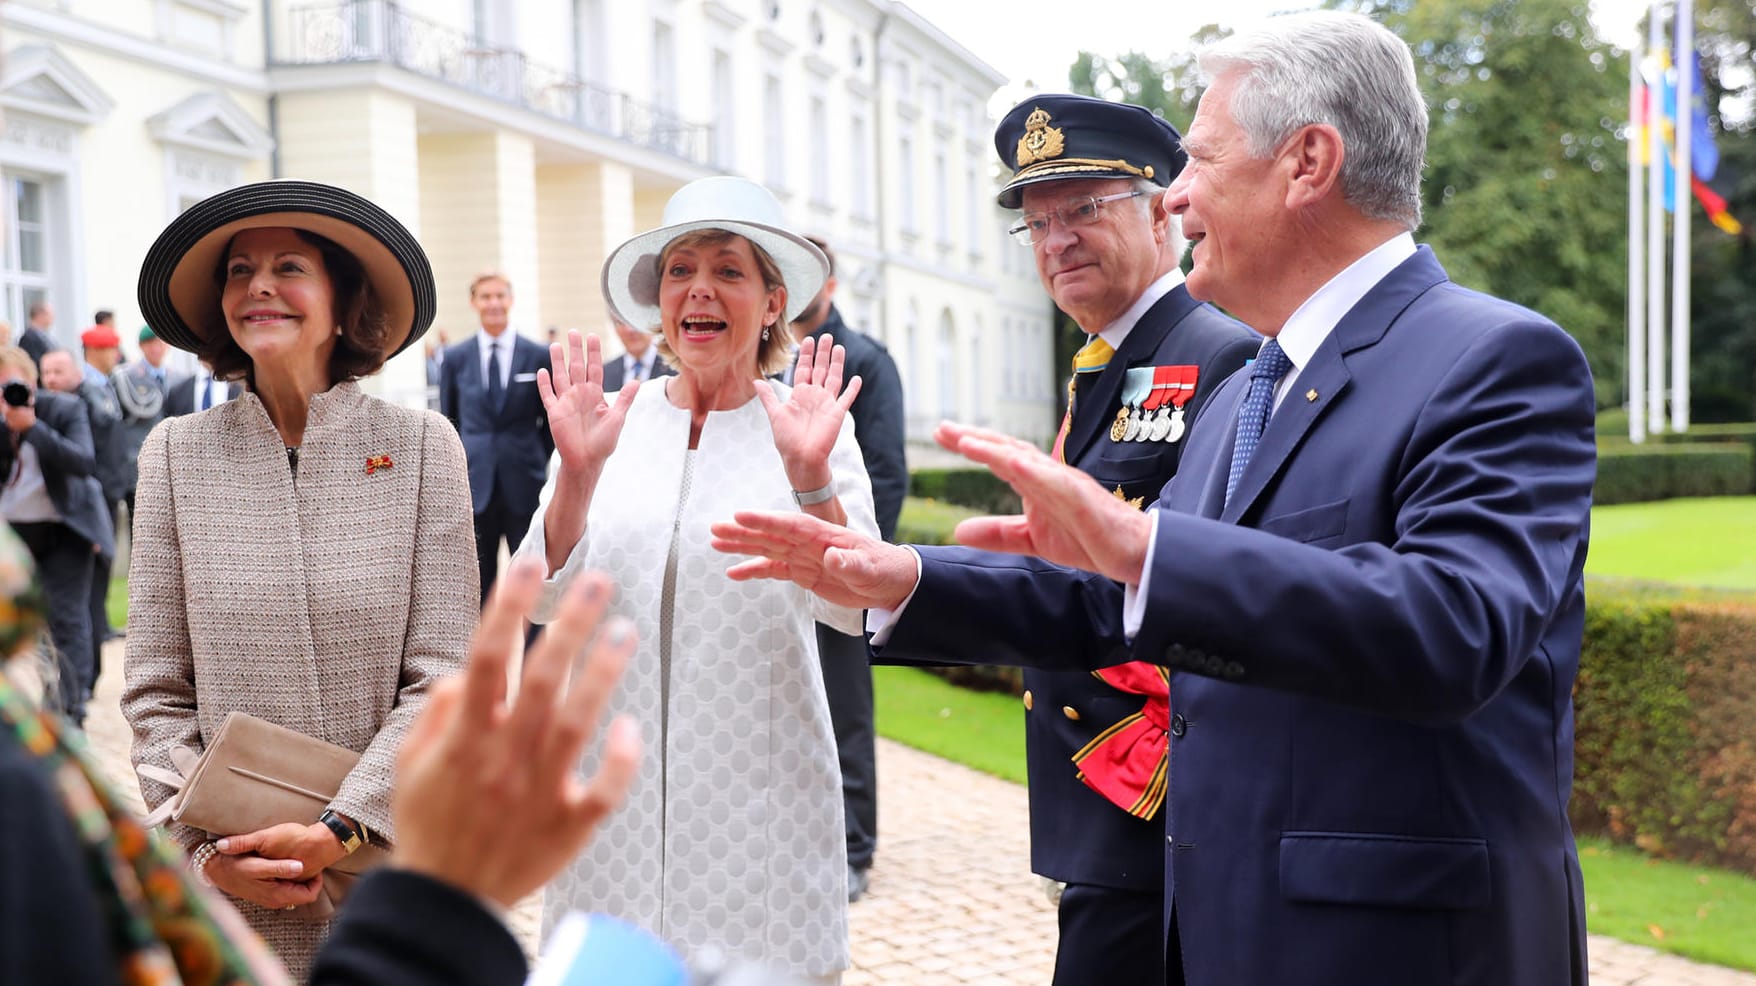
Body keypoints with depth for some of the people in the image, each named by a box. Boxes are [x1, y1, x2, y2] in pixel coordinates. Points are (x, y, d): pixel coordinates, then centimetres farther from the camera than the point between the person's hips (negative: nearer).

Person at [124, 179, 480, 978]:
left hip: (390, 858, -1)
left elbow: (442, 678, -7)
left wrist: (336, 830, -15)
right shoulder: (177, 453, 1)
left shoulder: (420, 444, -4)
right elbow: (156, 691, 2)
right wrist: (203, 846, -10)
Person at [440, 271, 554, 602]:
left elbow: (551, 421, 8)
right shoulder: (455, 358, 6)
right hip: (474, 488, 1)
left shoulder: (539, 357, 3)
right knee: (478, 583, 6)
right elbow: (448, 423, 11)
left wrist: (540, 466, 2)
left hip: (525, 486, -1)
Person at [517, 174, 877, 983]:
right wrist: (577, 472, -18)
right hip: (614, 788, 2)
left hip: (758, 789, -1)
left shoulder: (810, 425, -1)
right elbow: (541, 598, -3)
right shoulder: (609, 423, 3)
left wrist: (811, 478, -26)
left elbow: (852, 605, -11)